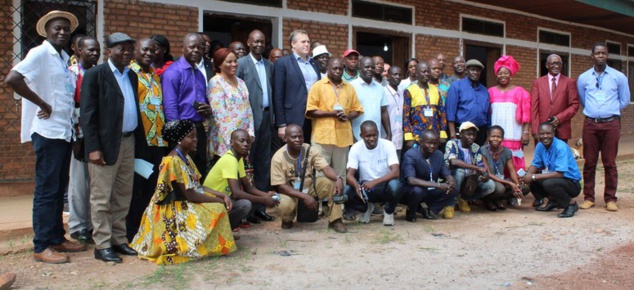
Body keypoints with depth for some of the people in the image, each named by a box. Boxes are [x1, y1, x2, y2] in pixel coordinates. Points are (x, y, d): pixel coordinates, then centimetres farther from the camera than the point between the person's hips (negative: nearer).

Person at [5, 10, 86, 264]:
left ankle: (57, 238, 24)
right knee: (47, 190, -3)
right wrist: (43, 104, -18)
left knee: (59, 188, 14)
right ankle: (41, 247, 5)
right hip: (47, 131, -8)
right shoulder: (40, 53, -9)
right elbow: (12, 79, -24)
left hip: (64, 131, 8)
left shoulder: (64, 58, 14)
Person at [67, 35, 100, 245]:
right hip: (79, 135, -4)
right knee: (79, 181, 3)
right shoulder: (71, 74, -3)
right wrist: (75, 137, -11)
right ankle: (77, 227, 14)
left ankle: (93, 224, 19)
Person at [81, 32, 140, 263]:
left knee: (123, 196, 11)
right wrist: (93, 147, -16)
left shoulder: (132, 76, 14)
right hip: (105, 144, -6)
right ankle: (102, 245, 8)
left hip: (128, 142, 6)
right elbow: (87, 114, -9)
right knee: (102, 198, 0)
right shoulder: (95, 74, -4)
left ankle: (118, 240, 22)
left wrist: (137, 140, 5)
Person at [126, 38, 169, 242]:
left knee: (152, 187, 11)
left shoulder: (156, 75, 19)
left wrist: (165, 132, 15)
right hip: (138, 140, -6)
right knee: (135, 187, -1)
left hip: (157, 139, 6)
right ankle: (131, 233, 8)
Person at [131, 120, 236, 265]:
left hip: (185, 205, 9)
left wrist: (222, 195, -7)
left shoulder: (186, 158, 9)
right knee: (217, 210, -18)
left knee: (220, 206, 2)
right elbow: (189, 195, -23)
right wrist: (219, 201, -15)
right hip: (174, 212, -9)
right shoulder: (172, 161, -21)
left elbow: (198, 186, 7)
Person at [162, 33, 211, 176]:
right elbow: (170, 108, -14)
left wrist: (208, 110, -1)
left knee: (201, 174, 12)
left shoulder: (199, 73, 17)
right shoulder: (173, 72, -8)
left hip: (199, 130, 7)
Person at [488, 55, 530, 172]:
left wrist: (526, 132, -3)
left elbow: (525, 114, 4)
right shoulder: (490, 92, 12)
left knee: (513, 164, -7)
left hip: (513, 136, -1)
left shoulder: (520, 92, 8)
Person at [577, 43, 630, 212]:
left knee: (610, 163, 2)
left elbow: (624, 101, 13)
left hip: (611, 124, -1)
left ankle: (610, 199, 8)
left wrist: (609, 111, 13)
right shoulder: (583, 78, 8)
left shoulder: (618, 77, 5)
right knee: (589, 162, 3)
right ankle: (588, 198, 9)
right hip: (590, 124, 1)